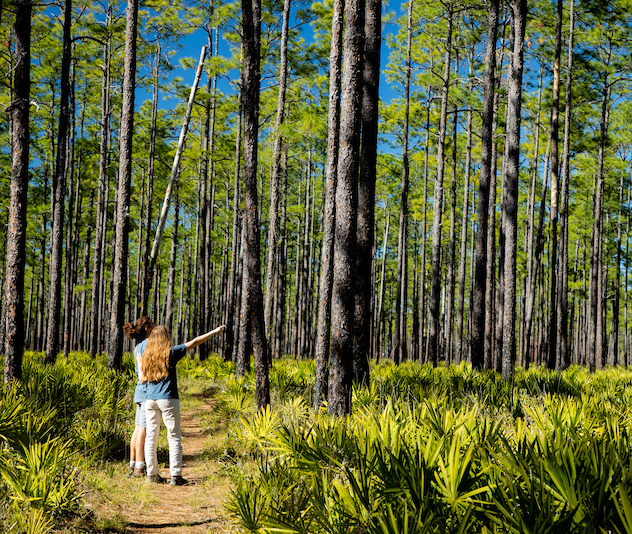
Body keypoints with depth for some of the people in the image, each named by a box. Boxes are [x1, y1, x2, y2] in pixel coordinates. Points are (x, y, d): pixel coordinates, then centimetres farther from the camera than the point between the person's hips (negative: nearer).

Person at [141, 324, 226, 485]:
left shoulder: (146, 356, 7)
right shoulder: (170, 353, -4)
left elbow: (143, 378, 13)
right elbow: (194, 342, -2)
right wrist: (214, 332, 4)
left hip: (150, 400, 4)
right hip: (168, 399, -4)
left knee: (151, 437, 9)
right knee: (174, 438, 0)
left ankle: (152, 474, 12)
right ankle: (175, 476, -3)